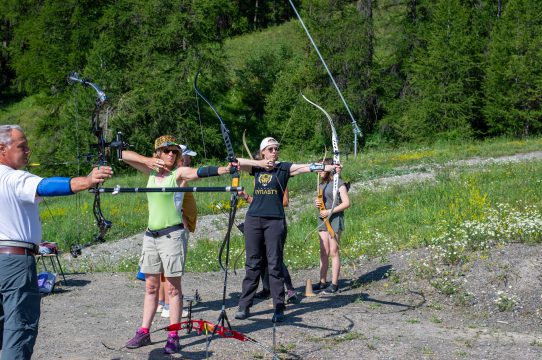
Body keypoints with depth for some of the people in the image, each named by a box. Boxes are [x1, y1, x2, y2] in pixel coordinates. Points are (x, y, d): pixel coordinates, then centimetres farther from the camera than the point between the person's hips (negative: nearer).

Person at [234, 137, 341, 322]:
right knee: (252, 264, 6)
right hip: (254, 219, 2)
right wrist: (260, 163, -12)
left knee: (275, 264, -1)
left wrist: (330, 167, -27)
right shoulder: (257, 168, 10)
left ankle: (279, 309, 6)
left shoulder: (284, 168, 2)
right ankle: (244, 306, 13)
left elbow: (305, 167, -12)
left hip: (275, 220, -2)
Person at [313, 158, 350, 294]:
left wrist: (330, 211, -17)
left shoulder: (339, 183, -8)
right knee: (323, 252, 8)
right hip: (323, 219, 7)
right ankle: (322, 282, 14)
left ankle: (334, 284, 2)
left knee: (333, 252, -4)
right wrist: (317, 203, 2)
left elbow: (346, 203, -13)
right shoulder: (321, 184, 14)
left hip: (335, 219, -7)